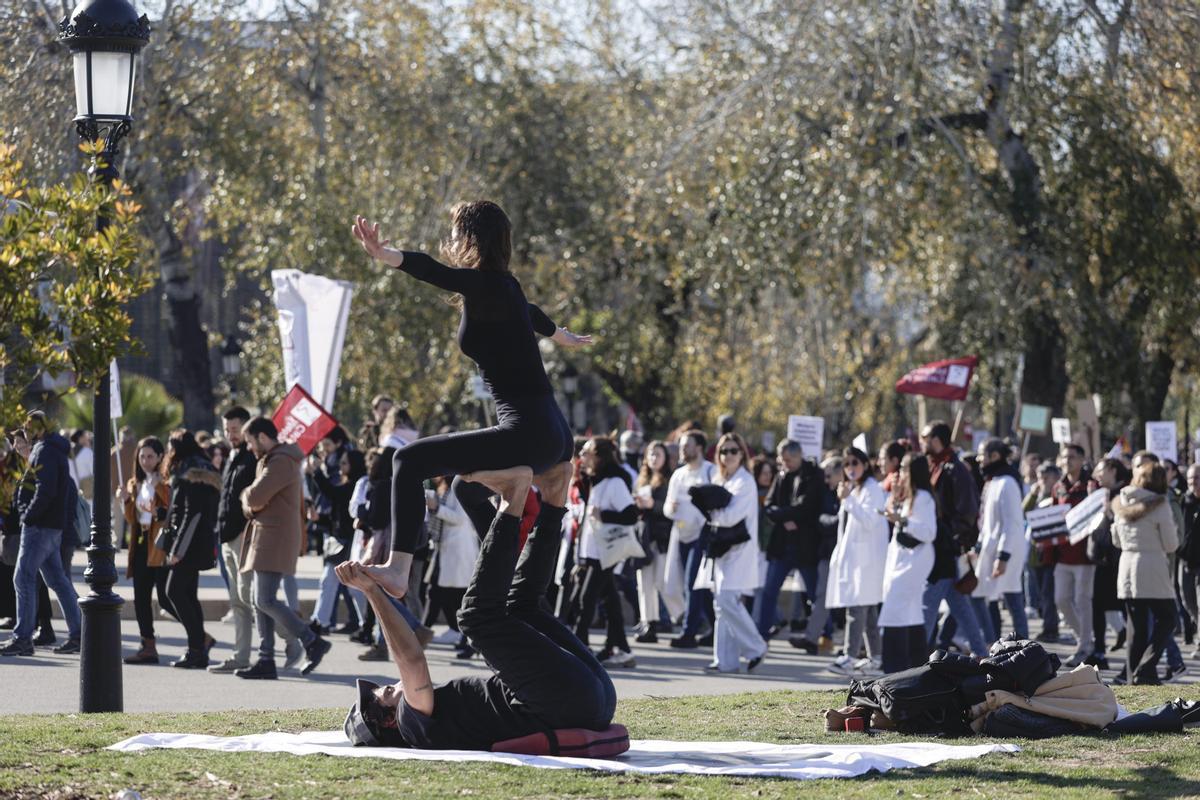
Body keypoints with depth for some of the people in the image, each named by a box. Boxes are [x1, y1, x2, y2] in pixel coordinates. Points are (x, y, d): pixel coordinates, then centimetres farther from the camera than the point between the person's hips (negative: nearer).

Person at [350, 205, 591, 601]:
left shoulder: (483, 285, -10)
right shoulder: (505, 287, 17)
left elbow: (435, 272, -30)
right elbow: (532, 315, 40)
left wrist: (385, 255, -47)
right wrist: (562, 336, 62)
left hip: (526, 433, -10)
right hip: (554, 435, 10)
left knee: (410, 460, -16)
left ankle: (397, 569, -26)